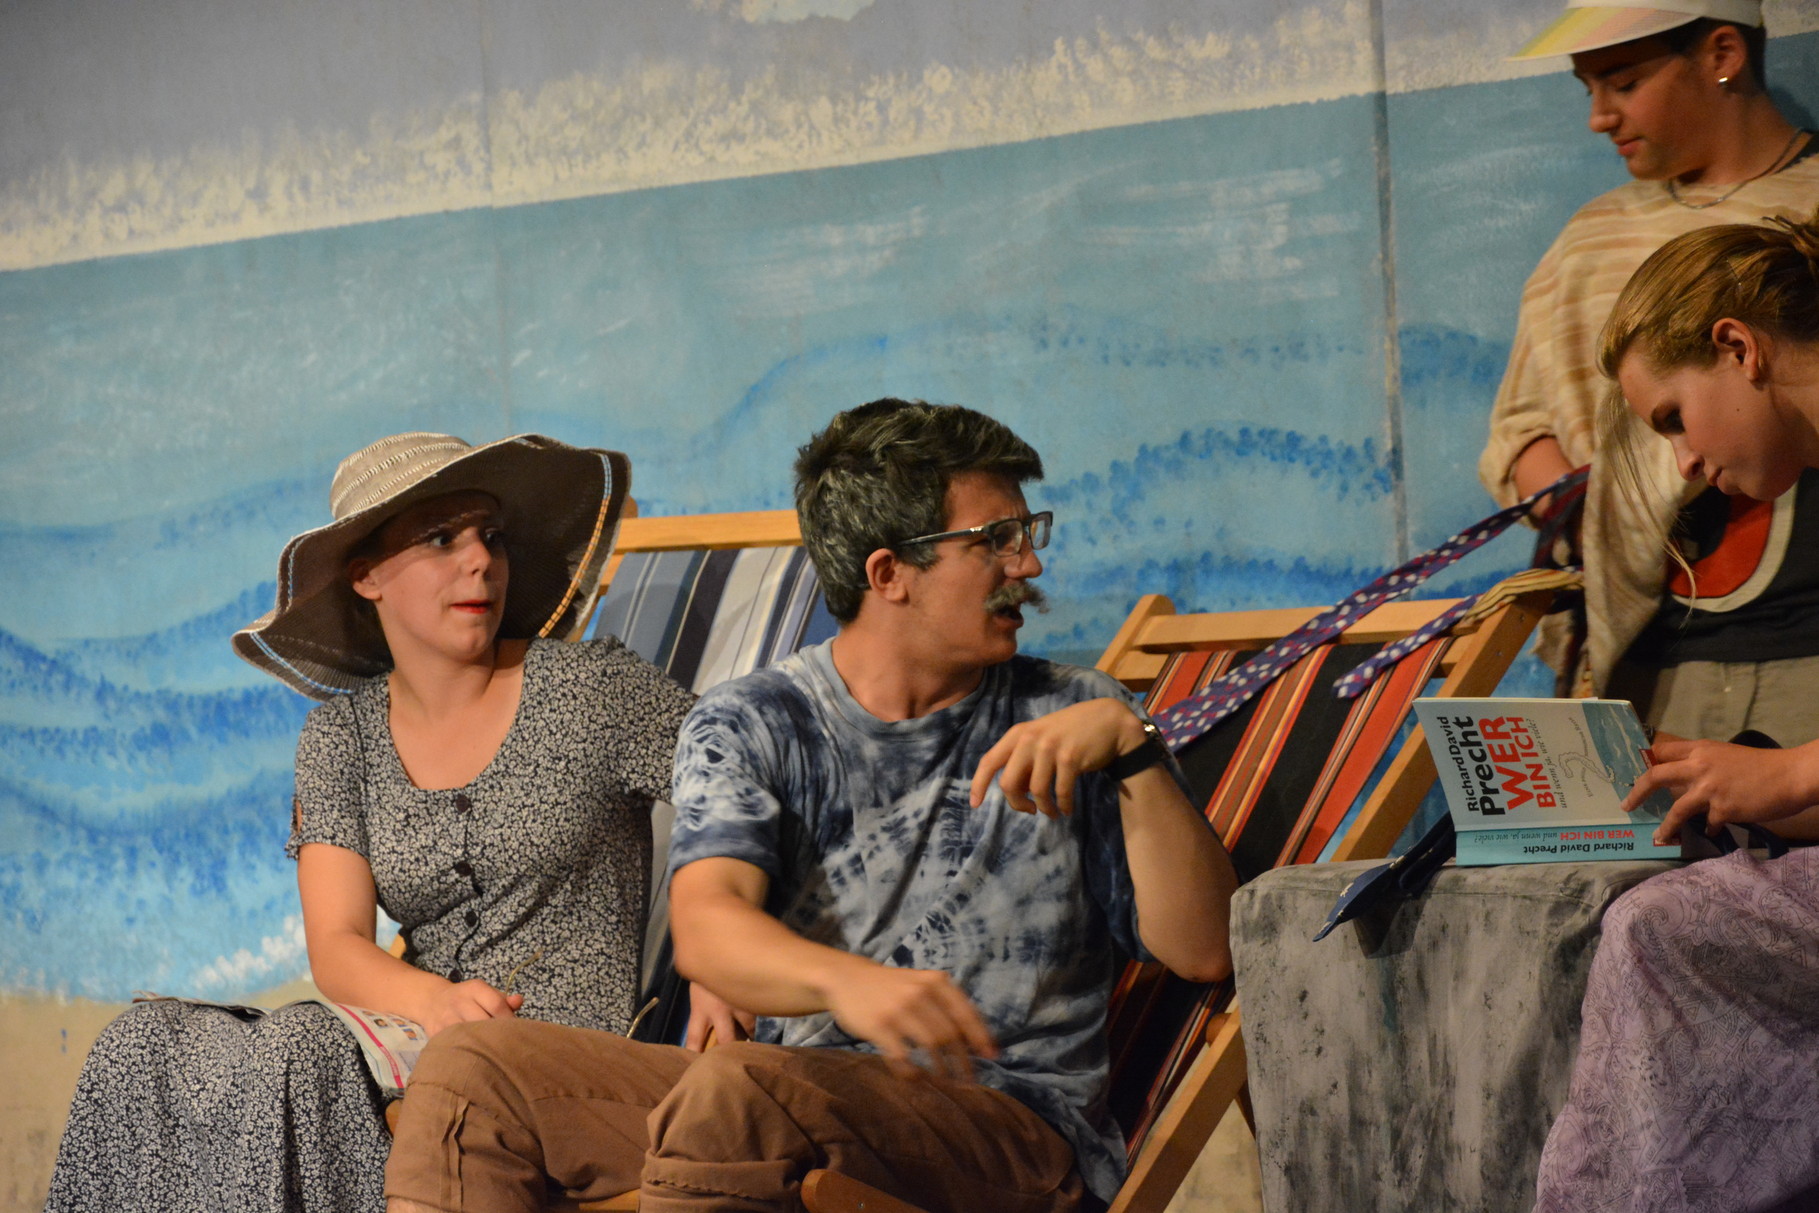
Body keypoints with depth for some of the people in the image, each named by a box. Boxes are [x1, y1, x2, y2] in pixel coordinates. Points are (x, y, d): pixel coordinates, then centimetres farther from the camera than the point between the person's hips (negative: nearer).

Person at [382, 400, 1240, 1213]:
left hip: (1016, 1127, -3)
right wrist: (843, 980, -35)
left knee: (737, 1091, -33)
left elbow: (1202, 951, -2)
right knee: (476, 1065, -12)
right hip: (799, 1087, 3)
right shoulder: (748, 724, 8)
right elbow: (705, 928, -13)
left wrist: (1132, 747, -13)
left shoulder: (1067, 724, 8)